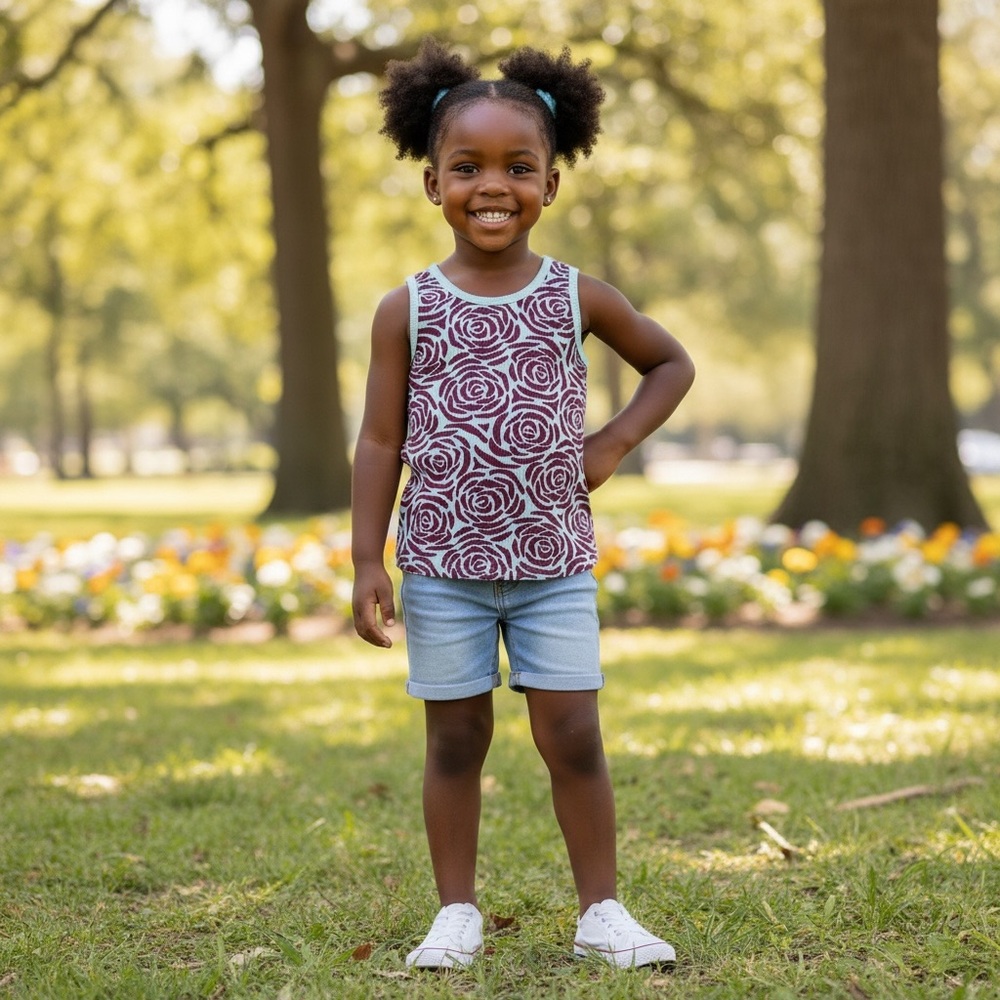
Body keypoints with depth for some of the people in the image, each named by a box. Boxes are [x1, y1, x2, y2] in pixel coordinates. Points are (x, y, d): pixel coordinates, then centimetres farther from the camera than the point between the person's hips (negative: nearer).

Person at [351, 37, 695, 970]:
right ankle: (457, 913, 18)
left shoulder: (578, 297, 0)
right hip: (443, 567, 0)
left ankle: (601, 910, 12)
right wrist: (367, 562, -6)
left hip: (556, 565, 0)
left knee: (573, 737, 0)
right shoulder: (408, 309, -2)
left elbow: (671, 363, 15)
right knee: (456, 741, 7)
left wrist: (612, 444, 2)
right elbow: (381, 441, -1)